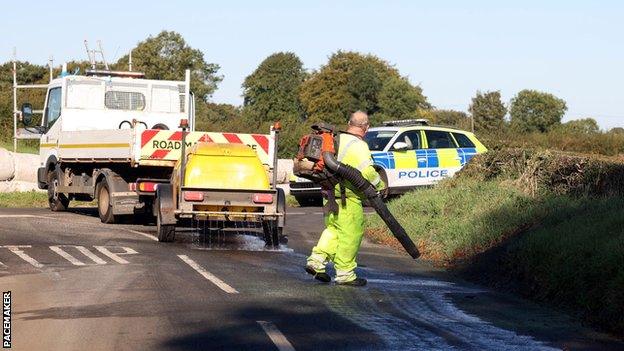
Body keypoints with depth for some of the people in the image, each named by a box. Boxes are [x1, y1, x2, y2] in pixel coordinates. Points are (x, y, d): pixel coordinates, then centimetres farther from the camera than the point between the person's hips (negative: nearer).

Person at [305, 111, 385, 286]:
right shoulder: (358, 145, -15)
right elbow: (367, 172, -22)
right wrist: (380, 186, -8)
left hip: (329, 193, 8)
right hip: (347, 198, -8)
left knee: (333, 229, 20)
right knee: (350, 234, 0)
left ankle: (316, 260, 9)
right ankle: (345, 273, 5)